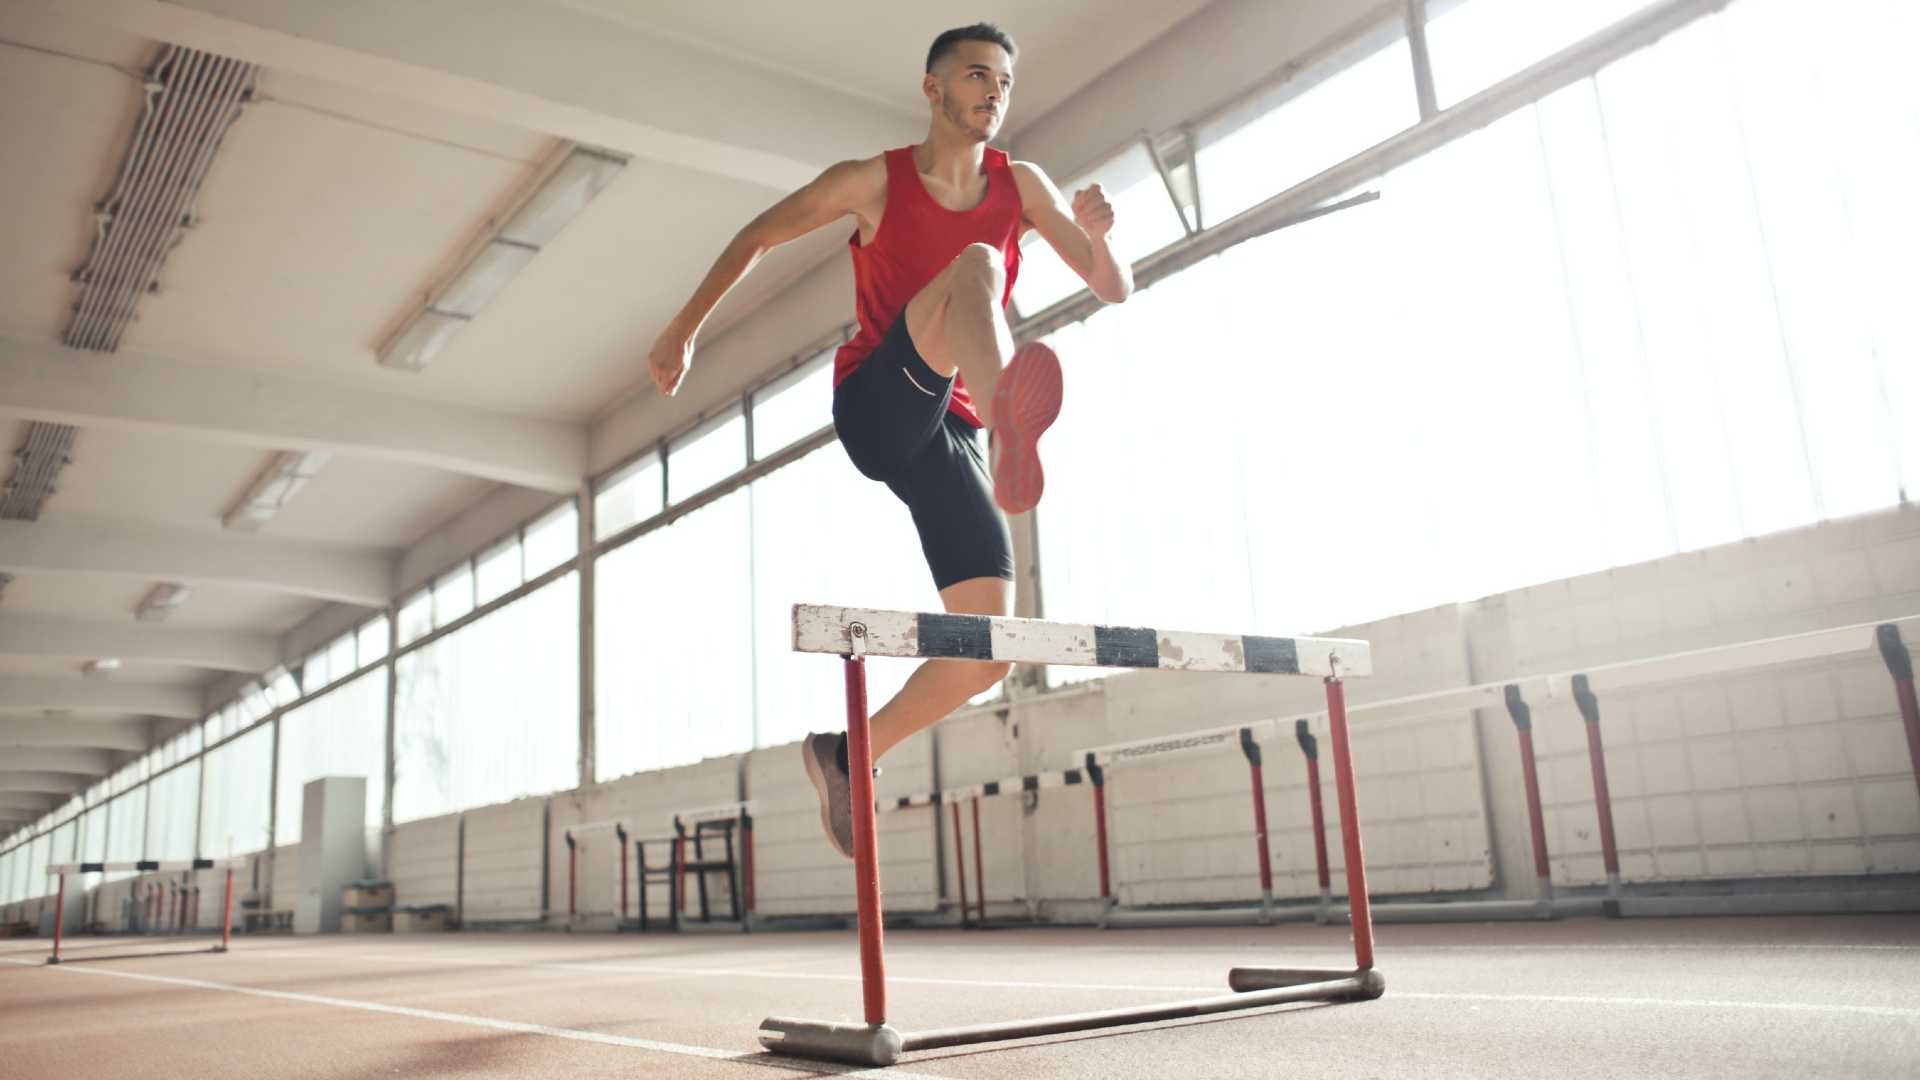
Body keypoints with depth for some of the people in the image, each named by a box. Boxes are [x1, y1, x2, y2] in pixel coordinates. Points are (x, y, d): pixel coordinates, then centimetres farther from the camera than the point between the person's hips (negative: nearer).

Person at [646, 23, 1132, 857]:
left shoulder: (1022, 187, 11)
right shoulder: (874, 182, 4)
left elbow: (1115, 292, 8)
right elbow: (757, 237, 14)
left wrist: (1095, 236, -14)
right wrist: (684, 330, 12)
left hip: (949, 435, 4)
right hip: (875, 406, -4)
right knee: (974, 264, -30)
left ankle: (847, 753, 12)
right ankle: (1012, 422, -62)